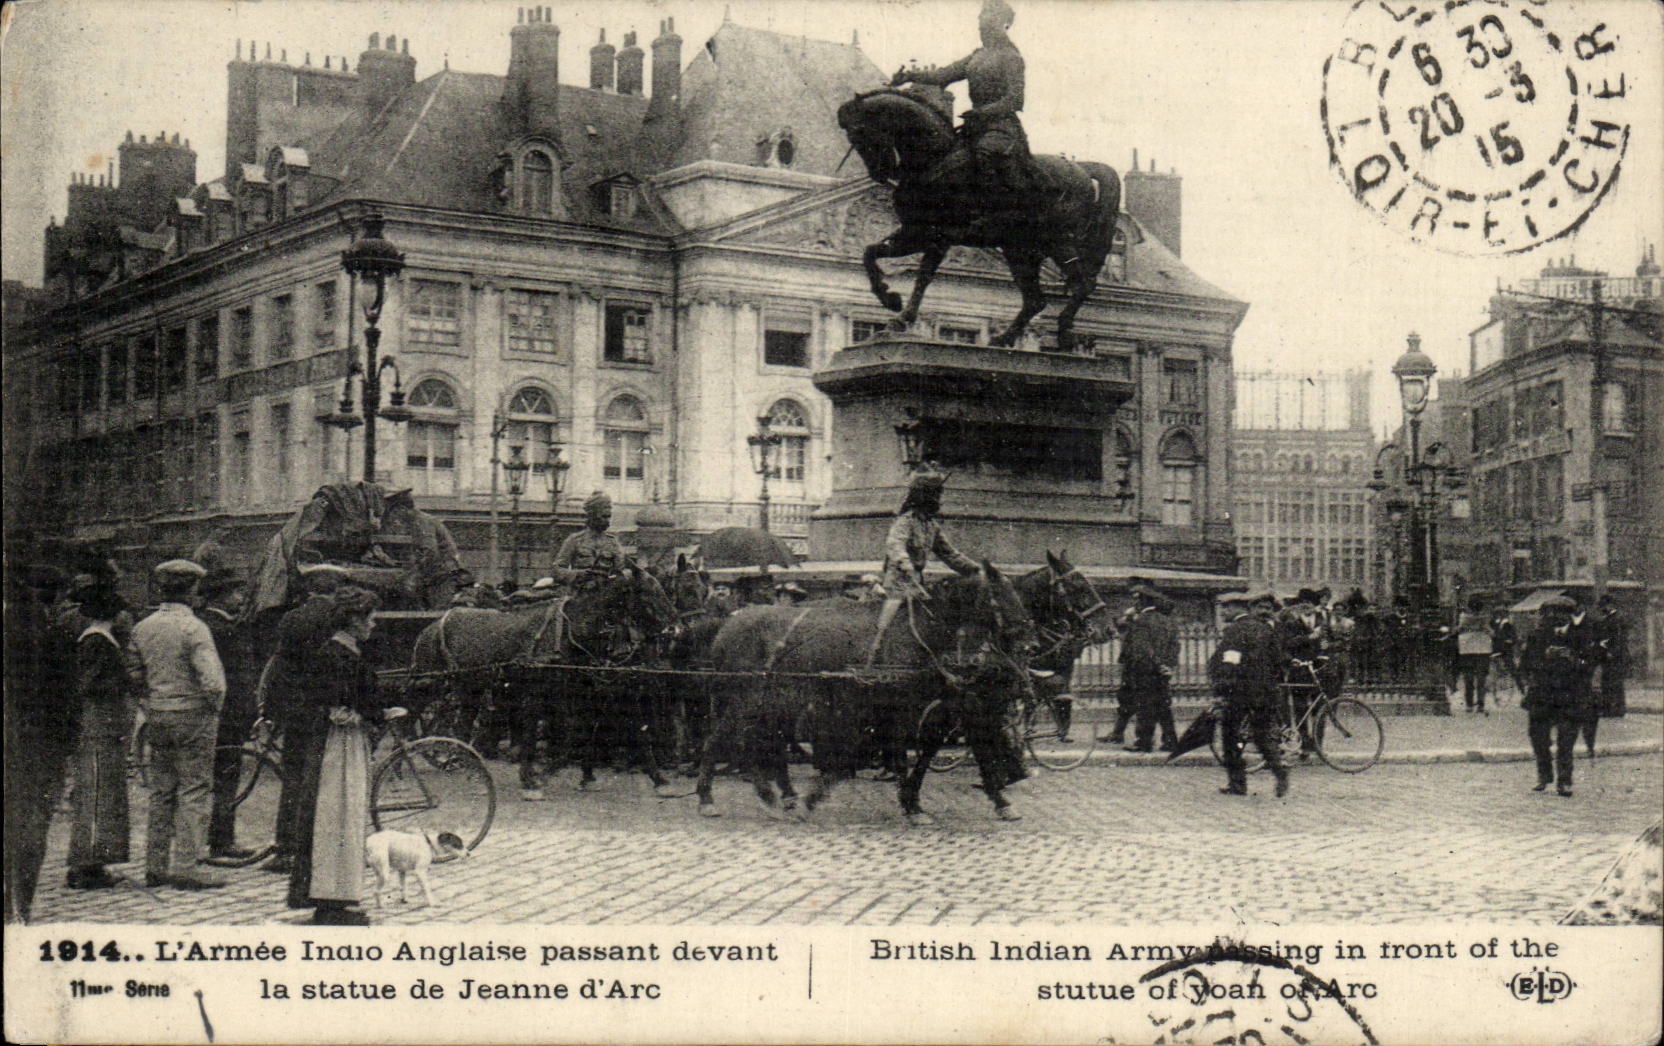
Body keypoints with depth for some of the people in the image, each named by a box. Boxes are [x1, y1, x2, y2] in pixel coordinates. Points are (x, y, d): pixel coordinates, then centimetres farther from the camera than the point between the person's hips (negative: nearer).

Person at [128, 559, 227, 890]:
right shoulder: (194, 629, -15)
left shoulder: (142, 628, 6)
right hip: (193, 715, -7)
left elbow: (136, 675, 11)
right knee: (193, 792, -1)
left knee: (161, 792, 13)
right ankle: (184, 867, -3)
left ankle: (155, 865, 17)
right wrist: (213, 708, -4)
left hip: (156, 716, 7)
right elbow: (213, 682, -21)